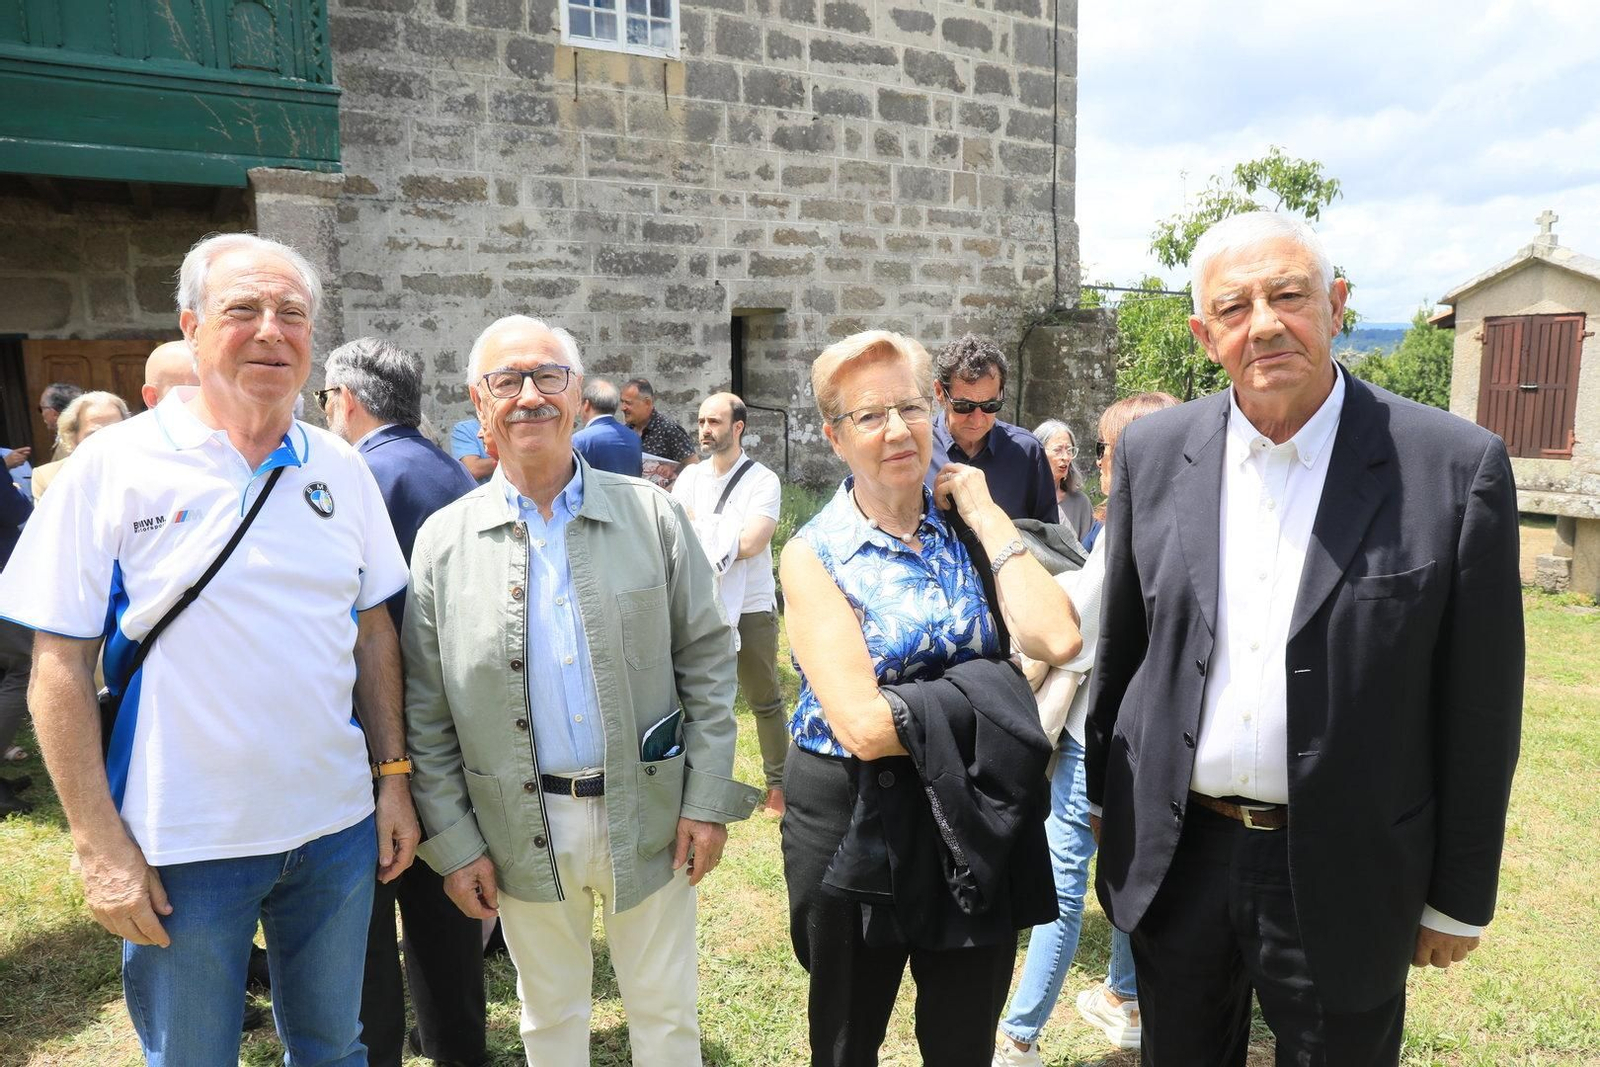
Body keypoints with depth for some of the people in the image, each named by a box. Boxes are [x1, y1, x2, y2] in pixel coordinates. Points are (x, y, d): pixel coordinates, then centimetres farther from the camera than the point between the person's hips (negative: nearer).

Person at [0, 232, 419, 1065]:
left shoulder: (340, 467, 1)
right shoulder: (113, 466, -9)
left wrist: (393, 777, 4)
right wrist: (98, 844, -10)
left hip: (336, 828, 3)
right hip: (182, 847, -3)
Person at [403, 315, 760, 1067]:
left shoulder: (650, 513, -4)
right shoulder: (443, 541, -3)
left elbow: (706, 659, -2)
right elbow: (426, 710, 0)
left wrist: (707, 799, -6)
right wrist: (451, 841, -2)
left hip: (649, 815, 0)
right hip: (523, 829, 1)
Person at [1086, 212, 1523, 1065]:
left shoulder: (1455, 466, -11)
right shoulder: (1153, 452, -3)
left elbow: (1478, 708, -6)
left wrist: (1460, 898, -1)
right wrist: (1107, 799, 12)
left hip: (1342, 882, -2)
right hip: (1173, 859, 3)